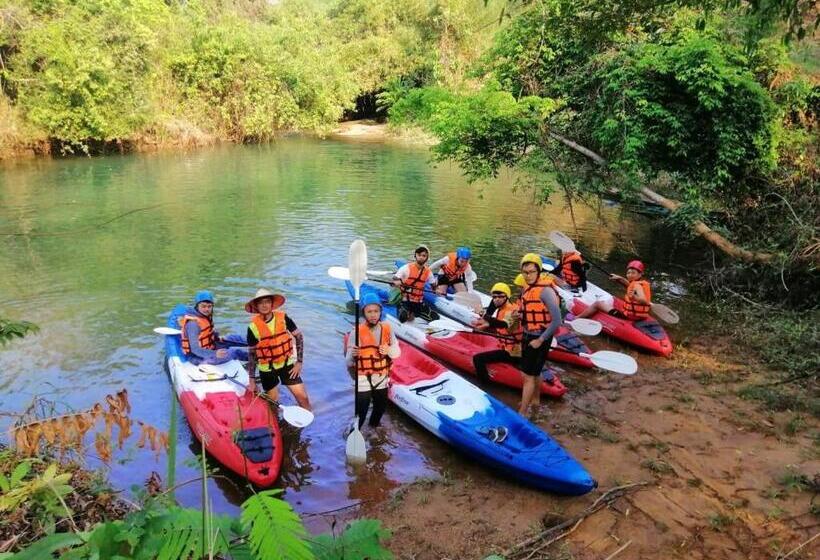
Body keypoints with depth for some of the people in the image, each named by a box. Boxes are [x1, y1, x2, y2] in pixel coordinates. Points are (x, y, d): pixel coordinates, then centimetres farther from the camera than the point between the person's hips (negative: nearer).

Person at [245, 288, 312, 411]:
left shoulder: (283, 318, -11)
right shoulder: (253, 327, -12)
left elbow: (299, 337, -1)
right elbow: (252, 353, -2)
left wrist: (299, 362, -5)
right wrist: (251, 379, -2)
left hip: (286, 364, 1)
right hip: (267, 369, 0)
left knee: (303, 397, -3)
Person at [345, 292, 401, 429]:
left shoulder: (387, 329, -5)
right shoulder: (357, 332, -18)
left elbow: (397, 352, -1)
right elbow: (349, 362, -21)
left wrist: (389, 350, -23)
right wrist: (353, 355, -44)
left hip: (382, 379, 5)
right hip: (363, 381, -5)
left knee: (381, 407, 25)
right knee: (360, 414, -6)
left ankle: (374, 426, 53)